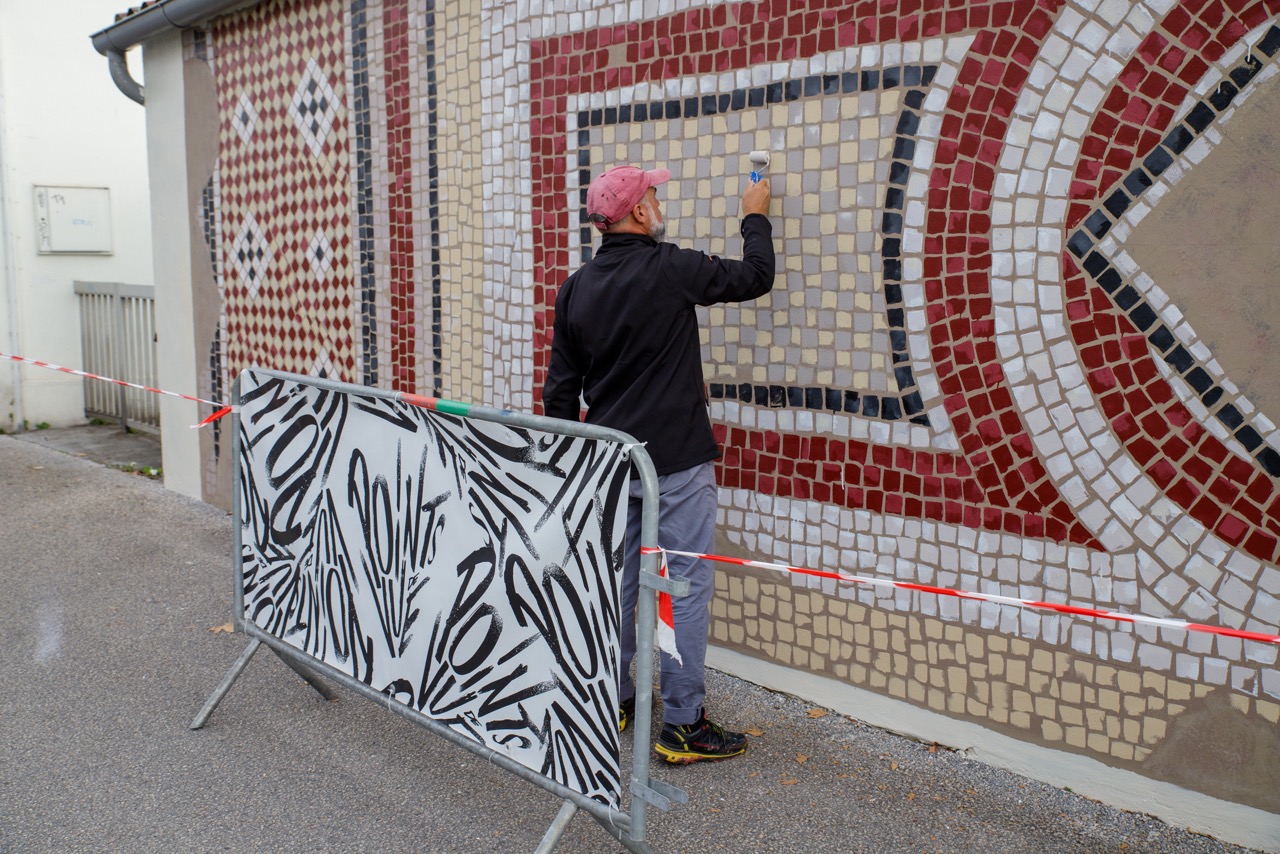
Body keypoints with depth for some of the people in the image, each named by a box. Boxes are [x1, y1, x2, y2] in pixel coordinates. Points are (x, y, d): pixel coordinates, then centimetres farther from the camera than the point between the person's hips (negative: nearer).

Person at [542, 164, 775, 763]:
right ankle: (682, 726, 6)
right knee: (688, 585, 0)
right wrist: (755, 218, 18)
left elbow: (561, 389, 9)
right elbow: (755, 277, 1)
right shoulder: (671, 269, -13)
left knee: (616, 582, 16)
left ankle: (615, 701, 29)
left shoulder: (575, 289, 5)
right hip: (674, 462, -6)